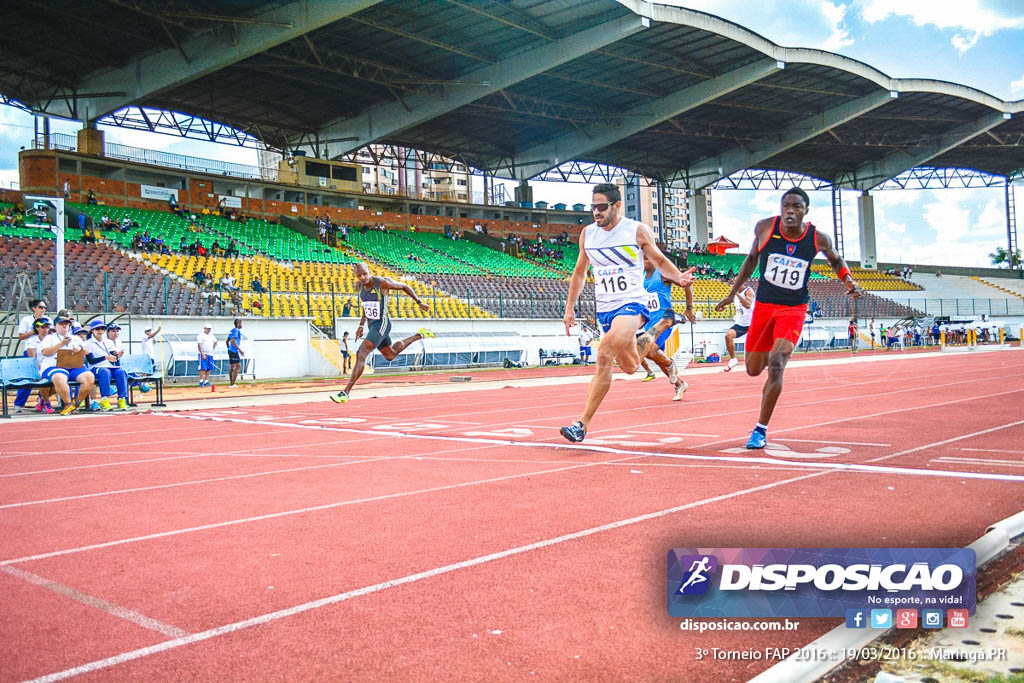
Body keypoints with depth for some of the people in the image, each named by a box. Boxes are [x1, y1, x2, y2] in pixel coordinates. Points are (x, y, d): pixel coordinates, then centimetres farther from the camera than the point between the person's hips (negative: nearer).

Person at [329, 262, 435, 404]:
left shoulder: (382, 283, -20)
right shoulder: (360, 286, 2)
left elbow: (405, 287, -4)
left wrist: (420, 303, 3)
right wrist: (361, 326, 12)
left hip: (382, 324, -9)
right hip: (372, 325, 9)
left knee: (361, 354, -22)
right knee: (390, 355, 28)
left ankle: (345, 393, -22)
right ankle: (419, 336, 45)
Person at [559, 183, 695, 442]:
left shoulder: (637, 231, -6)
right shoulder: (587, 233, 4)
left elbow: (659, 260, 7)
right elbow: (580, 271, 16)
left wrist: (678, 277, -12)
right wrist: (569, 308, 13)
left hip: (631, 304, -5)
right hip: (604, 308, 5)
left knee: (604, 356, -26)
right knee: (630, 367, 16)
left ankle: (582, 423, -24)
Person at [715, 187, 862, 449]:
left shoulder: (818, 239, -9)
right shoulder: (765, 227, -9)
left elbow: (836, 261, 13)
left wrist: (849, 281, -7)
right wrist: (733, 293, 12)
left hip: (794, 308, -2)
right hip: (763, 305, 2)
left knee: (775, 364, -22)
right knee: (753, 370, 11)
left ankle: (761, 430, -11)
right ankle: (778, 353, 50)